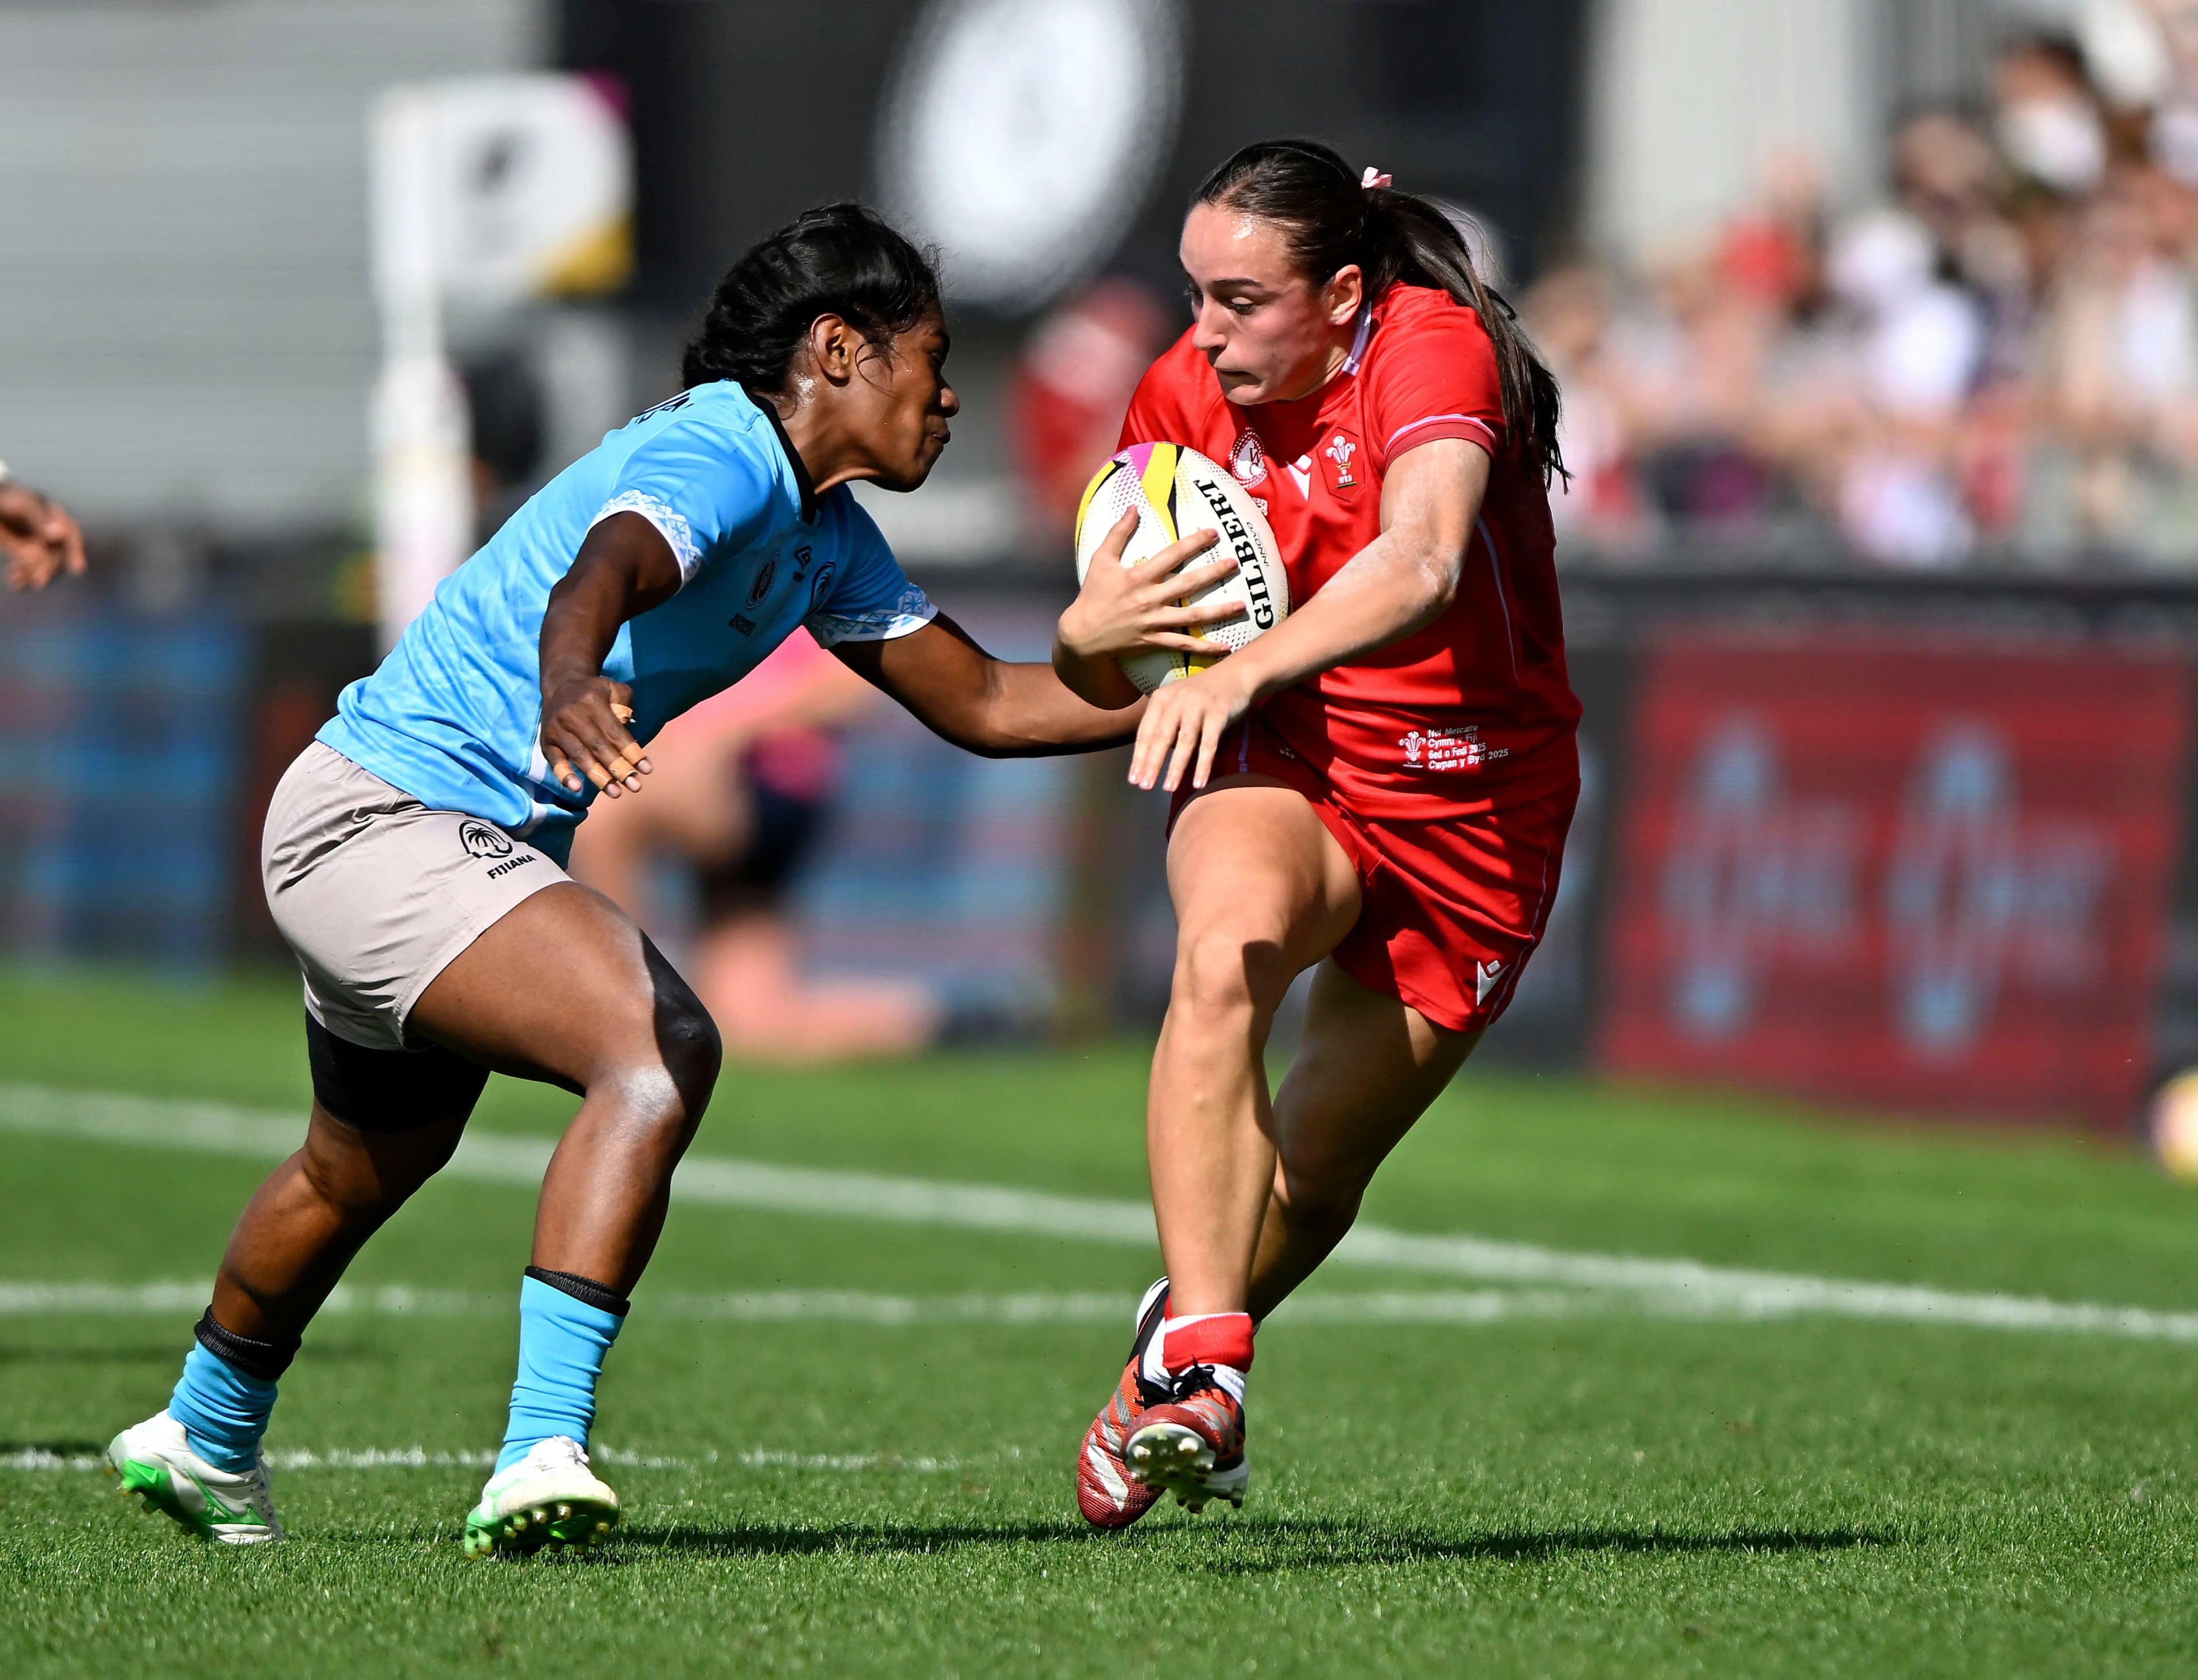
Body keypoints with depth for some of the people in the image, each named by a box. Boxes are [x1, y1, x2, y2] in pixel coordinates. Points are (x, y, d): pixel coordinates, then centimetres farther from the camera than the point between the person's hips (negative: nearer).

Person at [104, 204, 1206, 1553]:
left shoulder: (825, 535, 9)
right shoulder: (719, 459, -23)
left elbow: (985, 704, 14)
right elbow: (598, 572, -45)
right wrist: (568, 684, -67)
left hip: (481, 851, 11)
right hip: (382, 820, -11)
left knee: (368, 1168, 28)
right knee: (660, 1052, -30)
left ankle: (205, 1441, 52)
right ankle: (543, 1454, -38)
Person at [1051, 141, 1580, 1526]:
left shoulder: (1437, 349, -20)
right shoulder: (1185, 395, -4)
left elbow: (1420, 567, -40)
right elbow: (1103, 680, 3)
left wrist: (1241, 671, -54)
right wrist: (1094, 630, -21)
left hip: (1471, 802, -2)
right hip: (1281, 766, 2)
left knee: (1314, 1179, 4)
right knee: (1227, 949, -34)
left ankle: (1189, 1342, 37)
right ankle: (1199, 1362, -39)